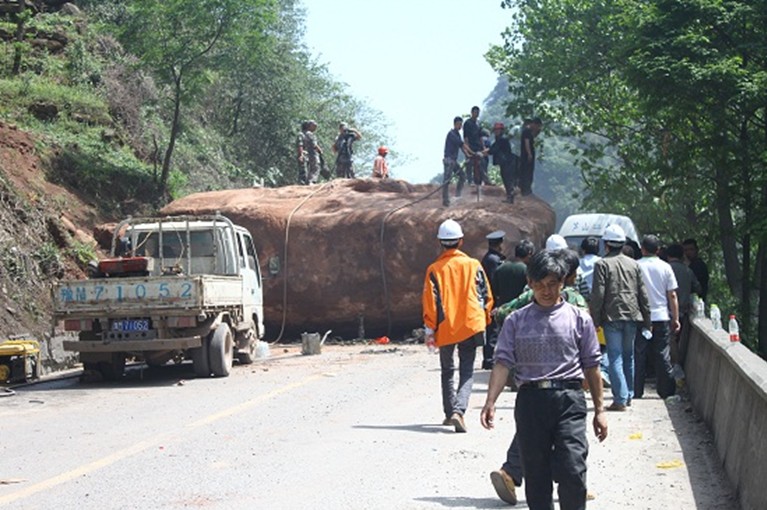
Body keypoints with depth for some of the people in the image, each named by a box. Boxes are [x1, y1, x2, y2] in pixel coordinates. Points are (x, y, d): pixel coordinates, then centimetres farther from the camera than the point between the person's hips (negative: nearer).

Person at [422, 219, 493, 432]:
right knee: (467, 372, 1)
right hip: (470, 325, 0)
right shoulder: (473, 265, 0)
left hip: (445, 328, 0)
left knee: (447, 371, 18)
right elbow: (486, 296, 4)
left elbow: (429, 301, -5)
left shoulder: (434, 269, -3)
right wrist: (484, 319, 19)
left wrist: (429, 329, 0)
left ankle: (450, 412, 21)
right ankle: (459, 410, -19)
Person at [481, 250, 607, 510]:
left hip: (569, 400, -1)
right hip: (530, 398, 2)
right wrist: (490, 402, -11)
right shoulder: (516, 321, 9)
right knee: (536, 474, 7)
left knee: (572, 470, -13)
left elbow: (591, 366, 9)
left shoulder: (579, 318, 7)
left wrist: (599, 410, 9)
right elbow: (503, 362, 1)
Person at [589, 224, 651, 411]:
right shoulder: (634, 264, 10)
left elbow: (598, 295, -9)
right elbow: (643, 294, 11)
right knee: (628, 357, 16)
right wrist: (646, 319, 16)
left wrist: (595, 320, -4)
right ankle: (628, 395, 23)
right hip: (632, 315, 5)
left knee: (615, 358, -4)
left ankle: (620, 399, -11)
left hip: (612, 317, -5)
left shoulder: (602, 265, -5)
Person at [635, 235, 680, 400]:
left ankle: (636, 391, 6)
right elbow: (672, 295, 1)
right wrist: (675, 318, 8)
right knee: (663, 356, 7)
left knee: (638, 356, 5)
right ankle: (666, 391, 10)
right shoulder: (665, 267, 0)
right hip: (662, 317, 1)